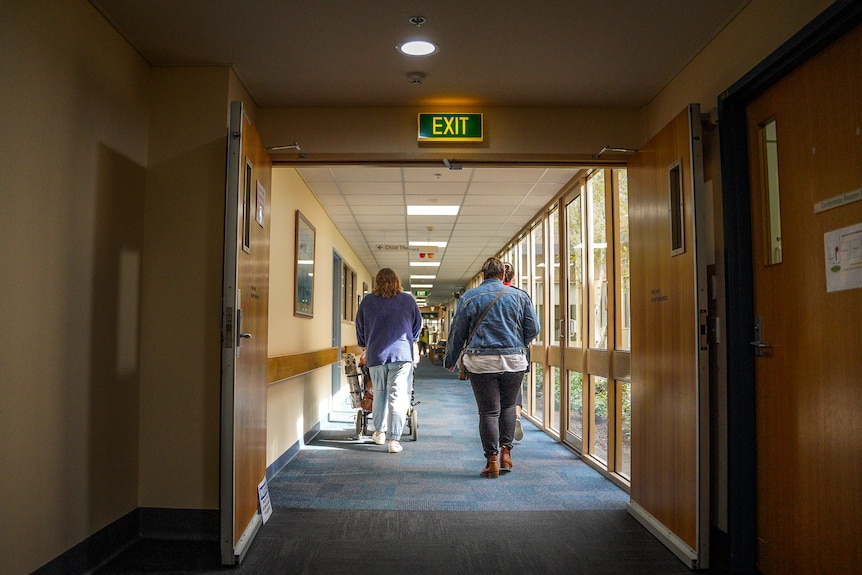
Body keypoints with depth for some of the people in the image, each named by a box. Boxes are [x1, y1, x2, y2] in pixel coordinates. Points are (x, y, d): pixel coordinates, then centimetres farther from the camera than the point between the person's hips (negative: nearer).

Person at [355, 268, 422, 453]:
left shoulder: (367, 301, 5)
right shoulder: (408, 299, 4)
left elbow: (360, 327, 15)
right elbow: (418, 325, 14)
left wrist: (364, 345, 34)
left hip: (376, 354, 2)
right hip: (402, 354, -1)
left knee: (379, 393, 17)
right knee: (398, 396, -1)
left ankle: (380, 432, 27)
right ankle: (394, 439, -4)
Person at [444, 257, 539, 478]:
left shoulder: (469, 297, 2)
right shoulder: (520, 296, 5)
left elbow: (457, 332, 5)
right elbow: (533, 328, 7)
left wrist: (450, 360, 16)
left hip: (481, 362, -1)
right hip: (514, 361, 2)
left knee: (488, 411, 3)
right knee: (508, 406, 18)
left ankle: (492, 461, 3)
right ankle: (505, 451, 12)